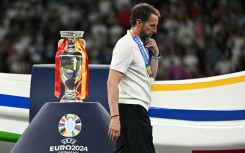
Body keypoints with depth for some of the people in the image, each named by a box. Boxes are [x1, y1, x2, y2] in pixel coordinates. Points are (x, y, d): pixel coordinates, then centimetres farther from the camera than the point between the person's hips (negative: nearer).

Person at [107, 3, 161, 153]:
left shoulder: (140, 44, 18)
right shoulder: (126, 45, -12)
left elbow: (151, 76, 28)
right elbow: (112, 83, -19)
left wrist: (155, 54, 11)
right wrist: (114, 117, -26)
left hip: (139, 109, 10)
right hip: (131, 108, -10)